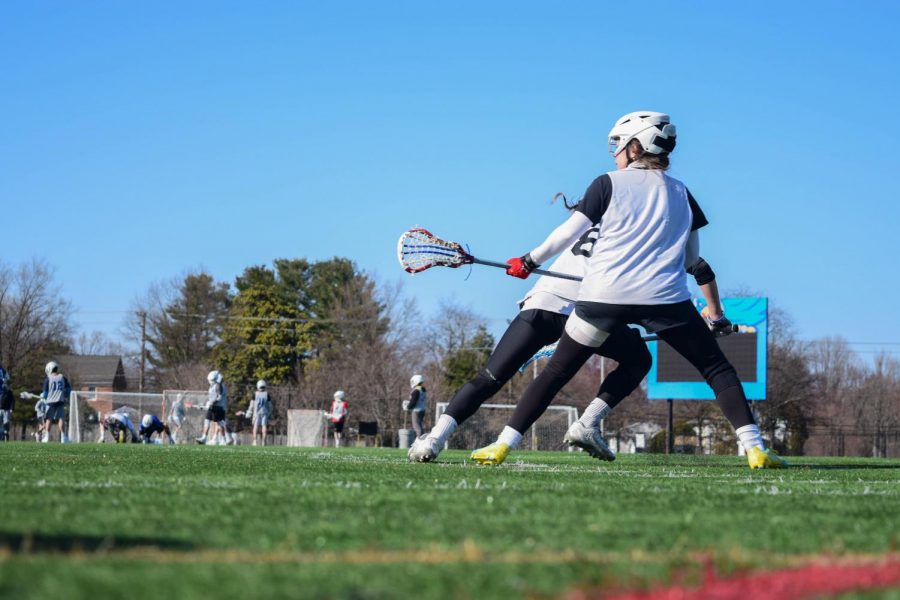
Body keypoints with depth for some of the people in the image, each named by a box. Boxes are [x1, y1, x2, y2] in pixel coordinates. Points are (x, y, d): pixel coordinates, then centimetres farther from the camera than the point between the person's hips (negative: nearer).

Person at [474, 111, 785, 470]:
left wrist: (529, 261, 19)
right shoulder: (680, 193, 15)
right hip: (665, 298, 1)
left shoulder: (608, 185, 7)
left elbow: (568, 233, 5)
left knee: (557, 372, 11)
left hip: (604, 294, -1)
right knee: (717, 369, 9)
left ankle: (503, 444, 6)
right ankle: (753, 447, -7)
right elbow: (693, 259, 19)